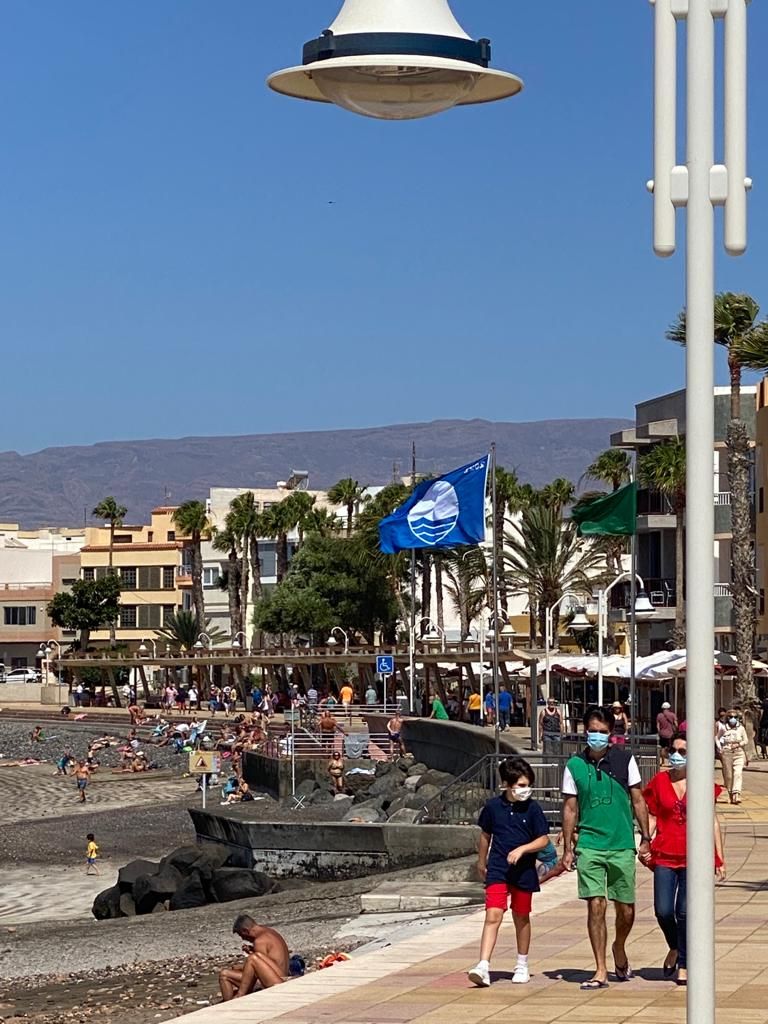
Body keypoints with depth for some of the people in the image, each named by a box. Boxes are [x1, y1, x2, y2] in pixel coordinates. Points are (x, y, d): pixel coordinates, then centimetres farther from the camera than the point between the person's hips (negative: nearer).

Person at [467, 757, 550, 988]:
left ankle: (522, 965, 28)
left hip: (524, 871, 0)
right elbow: (485, 835, 14)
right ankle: (483, 967, -19)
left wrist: (521, 849, -17)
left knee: (521, 918, 13)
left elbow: (543, 840, -2)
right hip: (497, 871, 0)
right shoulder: (493, 806, -1)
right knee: (493, 915, -12)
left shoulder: (532, 809, -4)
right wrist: (482, 861, 23)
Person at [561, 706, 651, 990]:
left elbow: (637, 800, 7)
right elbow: (570, 809, 6)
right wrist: (567, 849, 3)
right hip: (589, 846, -1)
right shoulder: (575, 765, 2)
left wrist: (645, 838, 4)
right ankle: (601, 971, -1)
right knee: (595, 906, -8)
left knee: (626, 911, 5)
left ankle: (619, 949, 36)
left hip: (622, 846, 1)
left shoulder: (625, 759, 2)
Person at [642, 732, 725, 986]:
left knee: (685, 911, -5)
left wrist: (719, 858, 5)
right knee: (663, 911, -5)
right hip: (665, 855, 1)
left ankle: (683, 965, 7)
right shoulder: (659, 782, 6)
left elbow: (712, 821, 6)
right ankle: (674, 948, 26)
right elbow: (652, 817, 11)